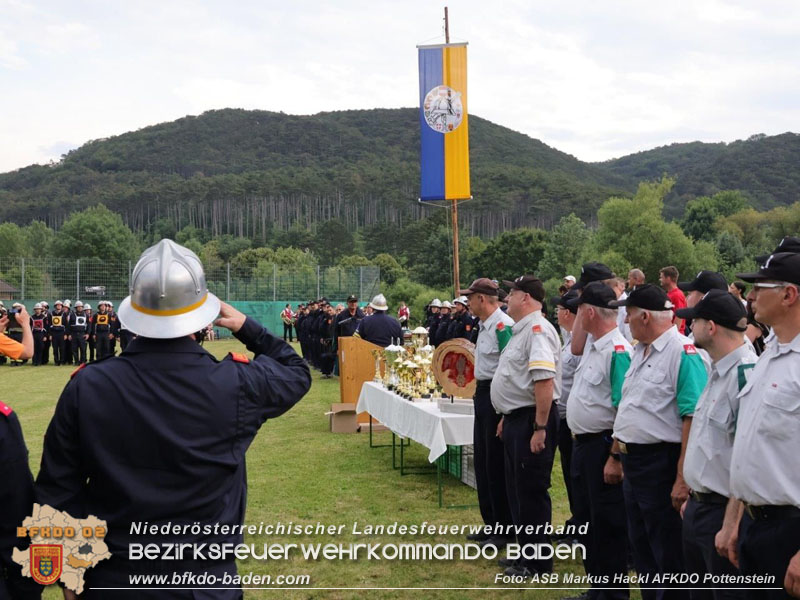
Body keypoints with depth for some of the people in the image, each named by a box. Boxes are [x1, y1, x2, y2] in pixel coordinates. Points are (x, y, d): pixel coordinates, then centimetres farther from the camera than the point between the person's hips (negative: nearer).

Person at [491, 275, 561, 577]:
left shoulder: (537, 330, -19)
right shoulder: (521, 330, 15)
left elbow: (544, 382, -27)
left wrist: (539, 428, -28)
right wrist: (507, 417, 24)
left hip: (531, 421, -11)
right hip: (516, 418, 11)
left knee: (531, 491, -1)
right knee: (517, 488, 17)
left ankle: (538, 563, 10)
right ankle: (525, 551, 30)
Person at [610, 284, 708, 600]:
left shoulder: (683, 352, -18)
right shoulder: (640, 351, 12)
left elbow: (694, 418, -23)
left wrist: (683, 478, -25)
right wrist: (618, 451, 18)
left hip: (661, 464, -9)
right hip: (633, 462, 9)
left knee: (669, 555, 3)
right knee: (641, 548, 19)